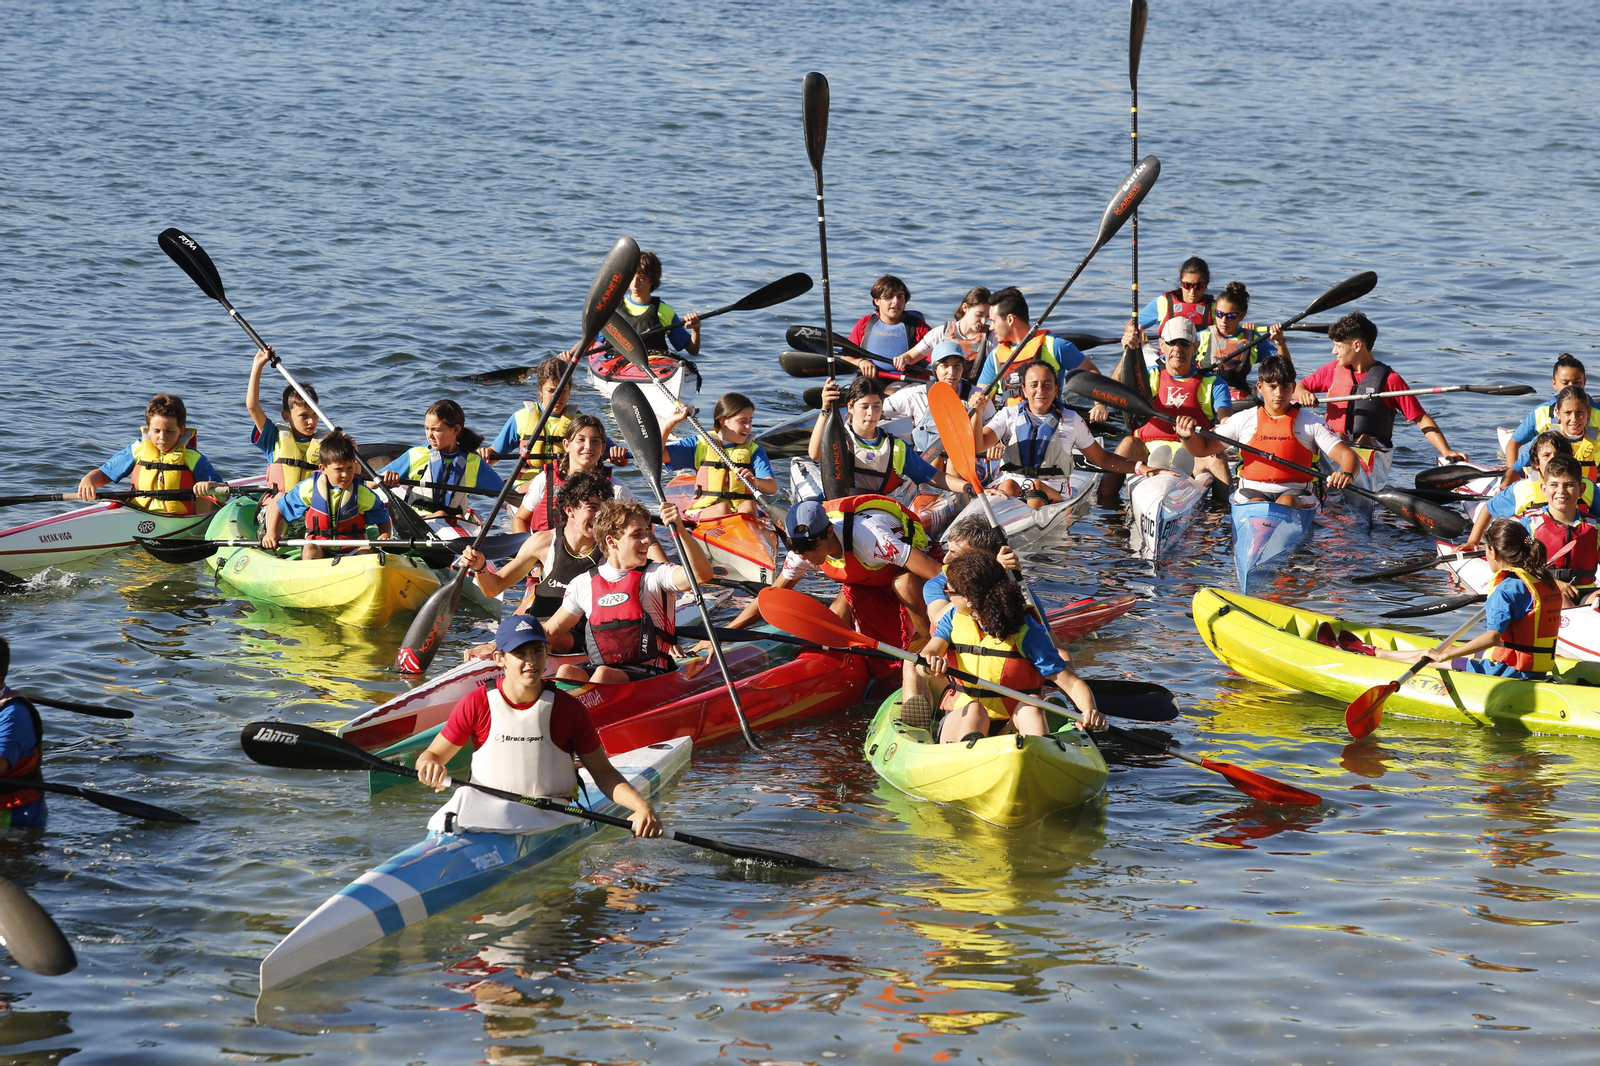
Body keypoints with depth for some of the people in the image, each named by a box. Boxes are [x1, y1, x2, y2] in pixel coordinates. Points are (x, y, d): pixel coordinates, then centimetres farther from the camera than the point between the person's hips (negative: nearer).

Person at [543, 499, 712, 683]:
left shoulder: (656, 575, 3)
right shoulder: (583, 584, 13)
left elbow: (701, 575, -17)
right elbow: (552, 632, 25)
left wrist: (680, 530, -26)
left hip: (649, 673, -3)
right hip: (598, 666, 3)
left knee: (604, 675, -35)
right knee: (566, 673, -29)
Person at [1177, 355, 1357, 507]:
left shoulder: (1310, 423, 7)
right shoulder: (1243, 420, 11)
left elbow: (1347, 455, 1)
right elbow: (1202, 449, 13)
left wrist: (1346, 473, -23)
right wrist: (1187, 436, -12)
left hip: (1294, 492, -1)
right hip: (1252, 491, 1)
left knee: (1286, 503, -35)